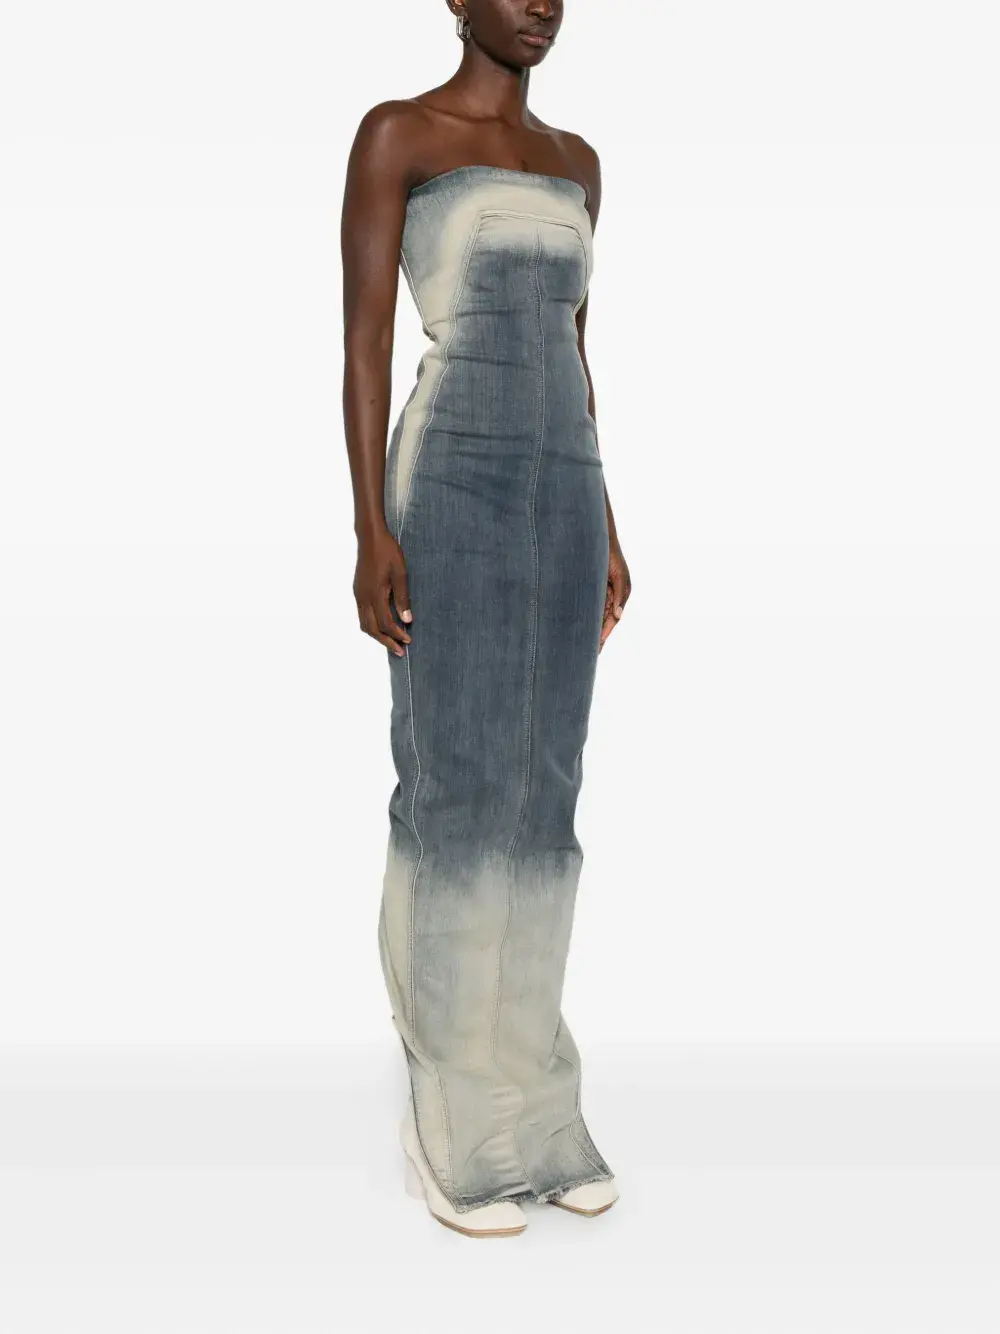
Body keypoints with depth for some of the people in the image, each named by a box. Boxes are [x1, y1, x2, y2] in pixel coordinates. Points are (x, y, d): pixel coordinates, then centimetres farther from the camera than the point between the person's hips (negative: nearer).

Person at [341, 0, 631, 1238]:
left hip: (560, 493, 7)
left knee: (539, 796, 7)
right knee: (455, 799, -5)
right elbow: (363, 341, -6)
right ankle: (446, 1128, 11)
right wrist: (369, 532, -15)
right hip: (452, 489, -7)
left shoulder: (575, 163, 22)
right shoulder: (392, 134, 1)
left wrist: (603, 529, 14)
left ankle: (524, 1102, 20)